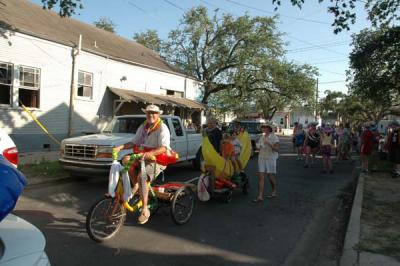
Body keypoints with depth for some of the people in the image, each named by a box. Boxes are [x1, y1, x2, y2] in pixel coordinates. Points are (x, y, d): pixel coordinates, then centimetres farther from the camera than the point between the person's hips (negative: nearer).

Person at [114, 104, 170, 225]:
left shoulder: (162, 128, -12)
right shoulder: (143, 127, 12)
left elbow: (164, 148, -25)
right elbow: (134, 142, 9)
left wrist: (149, 153, -41)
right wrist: (120, 147, -6)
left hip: (158, 160, -7)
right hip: (143, 158, 7)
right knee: (126, 160, -16)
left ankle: (145, 210, -18)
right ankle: (136, 185, 1)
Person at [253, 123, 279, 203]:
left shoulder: (274, 137, -8)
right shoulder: (262, 137, 10)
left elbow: (276, 149, -16)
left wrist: (269, 144, -27)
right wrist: (258, 146, 1)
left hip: (271, 159, -5)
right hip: (261, 158, 5)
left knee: (271, 177, 8)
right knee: (261, 177, -3)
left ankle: (274, 192, 33)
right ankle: (260, 196, -4)